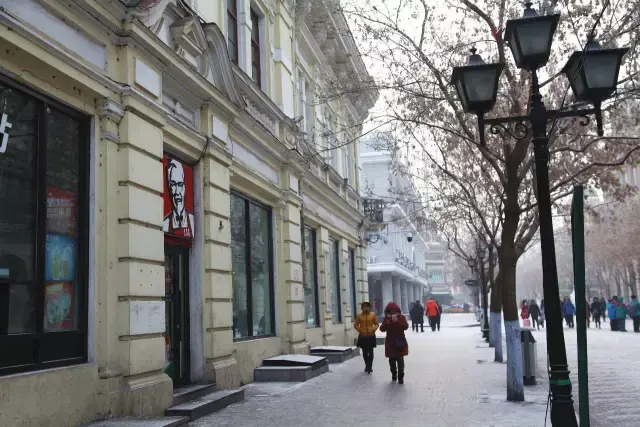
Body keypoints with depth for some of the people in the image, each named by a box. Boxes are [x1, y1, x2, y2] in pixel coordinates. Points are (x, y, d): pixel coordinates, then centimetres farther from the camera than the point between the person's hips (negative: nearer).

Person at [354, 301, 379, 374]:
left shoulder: (373, 315, -1)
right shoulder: (359, 315, -1)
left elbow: (376, 324, 4)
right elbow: (355, 325, 3)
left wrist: (374, 329, -14)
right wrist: (360, 330, -12)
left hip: (371, 336, -1)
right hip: (362, 337, 1)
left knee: (370, 352, 0)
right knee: (364, 352, 11)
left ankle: (369, 366, 7)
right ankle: (367, 365, 28)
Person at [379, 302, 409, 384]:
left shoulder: (402, 317, -5)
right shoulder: (386, 318, 0)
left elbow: (406, 326, -18)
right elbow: (382, 329, -8)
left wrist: (397, 321, -29)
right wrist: (387, 322, -25)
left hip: (400, 342, -2)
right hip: (390, 343, 2)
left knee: (400, 360, -8)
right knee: (392, 360, 10)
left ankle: (400, 377, -2)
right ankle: (394, 374, 31)